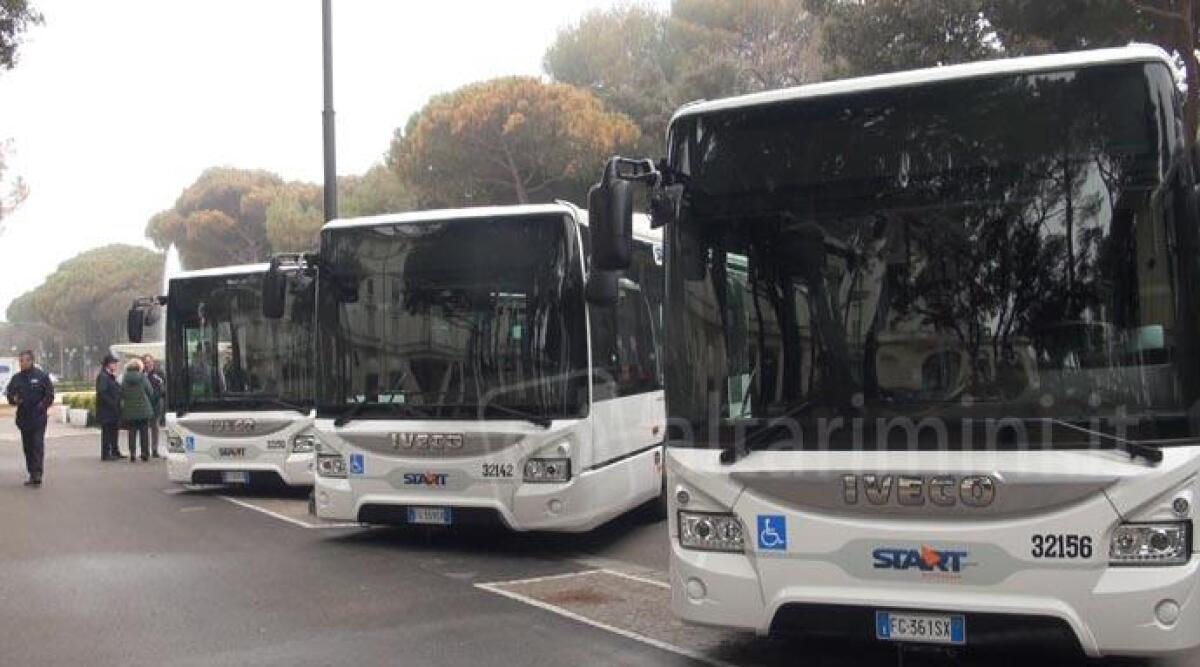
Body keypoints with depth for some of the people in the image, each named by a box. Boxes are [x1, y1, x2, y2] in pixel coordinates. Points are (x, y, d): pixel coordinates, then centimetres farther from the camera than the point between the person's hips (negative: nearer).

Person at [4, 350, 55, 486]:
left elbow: (49, 394, -2)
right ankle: (32, 474, 15)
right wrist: (14, 399, -4)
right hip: (23, 418, 5)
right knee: (27, 447, 9)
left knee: (38, 445, -11)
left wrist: (43, 405, -12)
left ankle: (37, 473, -14)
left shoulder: (41, 376, -3)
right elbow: (9, 394, 16)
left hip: (38, 418, -5)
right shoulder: (16, 378, 10)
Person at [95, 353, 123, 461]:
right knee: (107, 431, -5)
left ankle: (115, 452, 23)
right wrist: (112, 403, -21)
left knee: (114, 431, 14)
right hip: (106, 410, -10)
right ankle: (106, 454, 0)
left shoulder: (111, 376, 17)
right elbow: (102, 392, -21)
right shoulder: (103, 376, -13)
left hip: (114, 410, 10)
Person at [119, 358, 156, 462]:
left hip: (129, 411, 2)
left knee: (132, 432, 7)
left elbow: (122, 395, 3)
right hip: (143, 410, -2)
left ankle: (132, 453, 1)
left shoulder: (124, 379, -2)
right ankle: (145, 454, 6)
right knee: (144, 432, 6)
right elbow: (151, 392, -2)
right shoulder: (143, 377, -8)